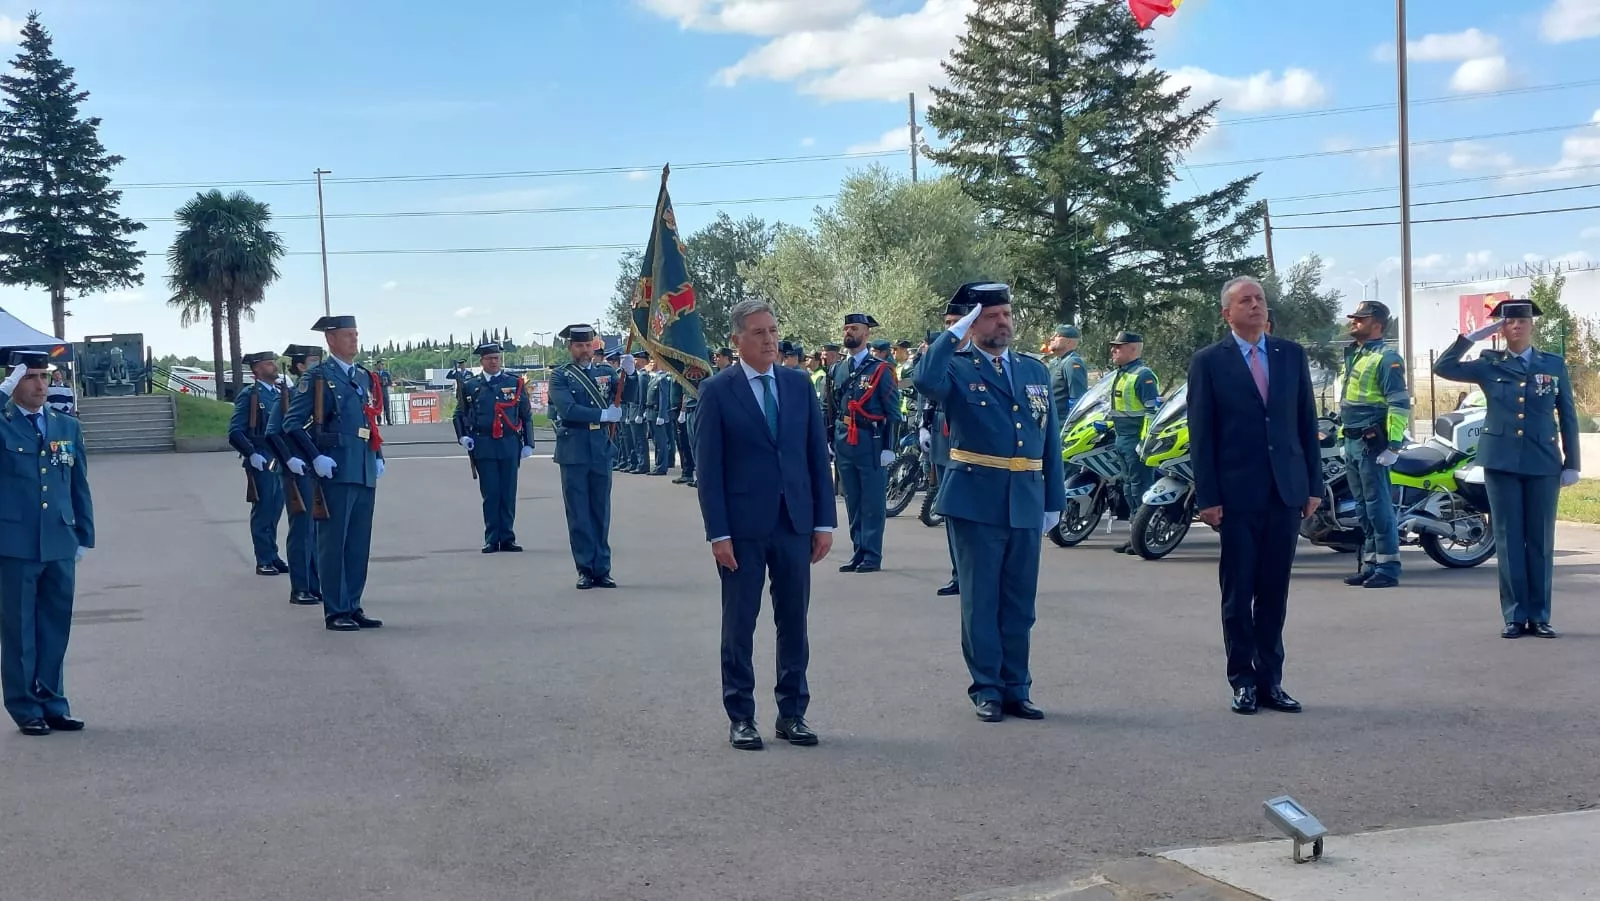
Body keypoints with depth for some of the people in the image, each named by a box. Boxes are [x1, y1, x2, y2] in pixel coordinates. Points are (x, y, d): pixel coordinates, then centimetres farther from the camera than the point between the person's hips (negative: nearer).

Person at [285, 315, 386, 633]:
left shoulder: (365, 377, 16)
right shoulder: (317, 377, -4)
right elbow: (293, 424, -8)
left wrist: (379, 457, 14)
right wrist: (316, 457, -17)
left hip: (366, 474, 7)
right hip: (335, 473, -7)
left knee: (359, 544, 9)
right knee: (333, 543, -2)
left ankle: (353, 607, 17)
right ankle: (335, 612, 3)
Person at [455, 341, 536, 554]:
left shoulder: (515, 383, 8)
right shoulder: (470, 386, 9)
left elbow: (526, 415, 11)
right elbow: (460, 415, 16)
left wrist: (528, 443, 5)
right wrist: (463, 436, 0)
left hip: (509, 446, 0)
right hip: (483, 447, 0)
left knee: (508, 494, 1)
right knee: (490, 494, -1)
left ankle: (507, 538, 9)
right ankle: (492, 539, 6)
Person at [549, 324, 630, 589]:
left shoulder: (606, 372, 10)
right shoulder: (560, 376, -1)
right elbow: (568, 409, -14)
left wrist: (628, 373, -20)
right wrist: (604, 415, -14)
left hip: (601, 450, 3)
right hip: (573, 452, -3)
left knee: (601, 513, 7)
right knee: (578, 515, 2)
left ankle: (602, 570, 12)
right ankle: (585, 570, 8)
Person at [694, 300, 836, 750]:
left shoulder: (799, 384, 7)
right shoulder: (716, 390, -4)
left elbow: (818, 455, 8)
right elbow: (709, 467, -6)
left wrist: (824, 522, 3)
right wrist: (718, 533, -11)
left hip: (796, 523, 3)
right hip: (743, 526, -3)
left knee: (794, 622, 9)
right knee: (739, 625, 5)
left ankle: (792, 713, 19)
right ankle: (740, 717, 15)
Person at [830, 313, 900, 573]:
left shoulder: (880, 369, -4)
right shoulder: (837, 370, 12)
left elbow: (893, 412, -6)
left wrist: (888, 447, -10)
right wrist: (830, 442, 13)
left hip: (870, 443, -5)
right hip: (844, 442, 6)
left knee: (873, 502, 0)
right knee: (852, 501, 11)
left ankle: (872, 555, 5)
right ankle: (858, 552, 19)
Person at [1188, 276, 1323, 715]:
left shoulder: (1291, 355, 10)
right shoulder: (1208, 362, 0)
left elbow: (1307, 421, 11)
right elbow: (1201, 435, -2)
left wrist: (1314, 485, 6)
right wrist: (1207, 498, -8)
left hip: (1286, 492, 3)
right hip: (1237, 494, -3)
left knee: (1274, 592, 7)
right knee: (1238, 593, 4)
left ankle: (1270, 680, 15)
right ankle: (1243, 682, 12)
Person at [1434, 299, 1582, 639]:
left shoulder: (1554, 365, 8)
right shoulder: (1490, 365, 6)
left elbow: (1568, 417, 8)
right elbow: (1443, 368, -3)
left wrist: (1572, 463, 3)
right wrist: (1471, 337, -7)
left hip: (1543, 463, 0)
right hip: (1501, 462, 0)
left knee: (1541, 540, 3)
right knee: (1508, 540, 1)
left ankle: (1539, 616, 10)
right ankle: (1515, 616, 6)